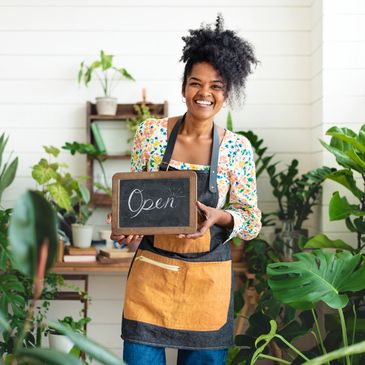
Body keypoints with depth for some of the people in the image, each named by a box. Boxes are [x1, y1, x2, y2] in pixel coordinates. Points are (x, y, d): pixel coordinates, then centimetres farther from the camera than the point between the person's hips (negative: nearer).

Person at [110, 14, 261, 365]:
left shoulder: (237, 148, -4)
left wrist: (217, 217, -19)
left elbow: (252, 221, 0)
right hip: (152, 270, 0)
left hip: (208, 278, 0)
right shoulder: (150, 133, -2)